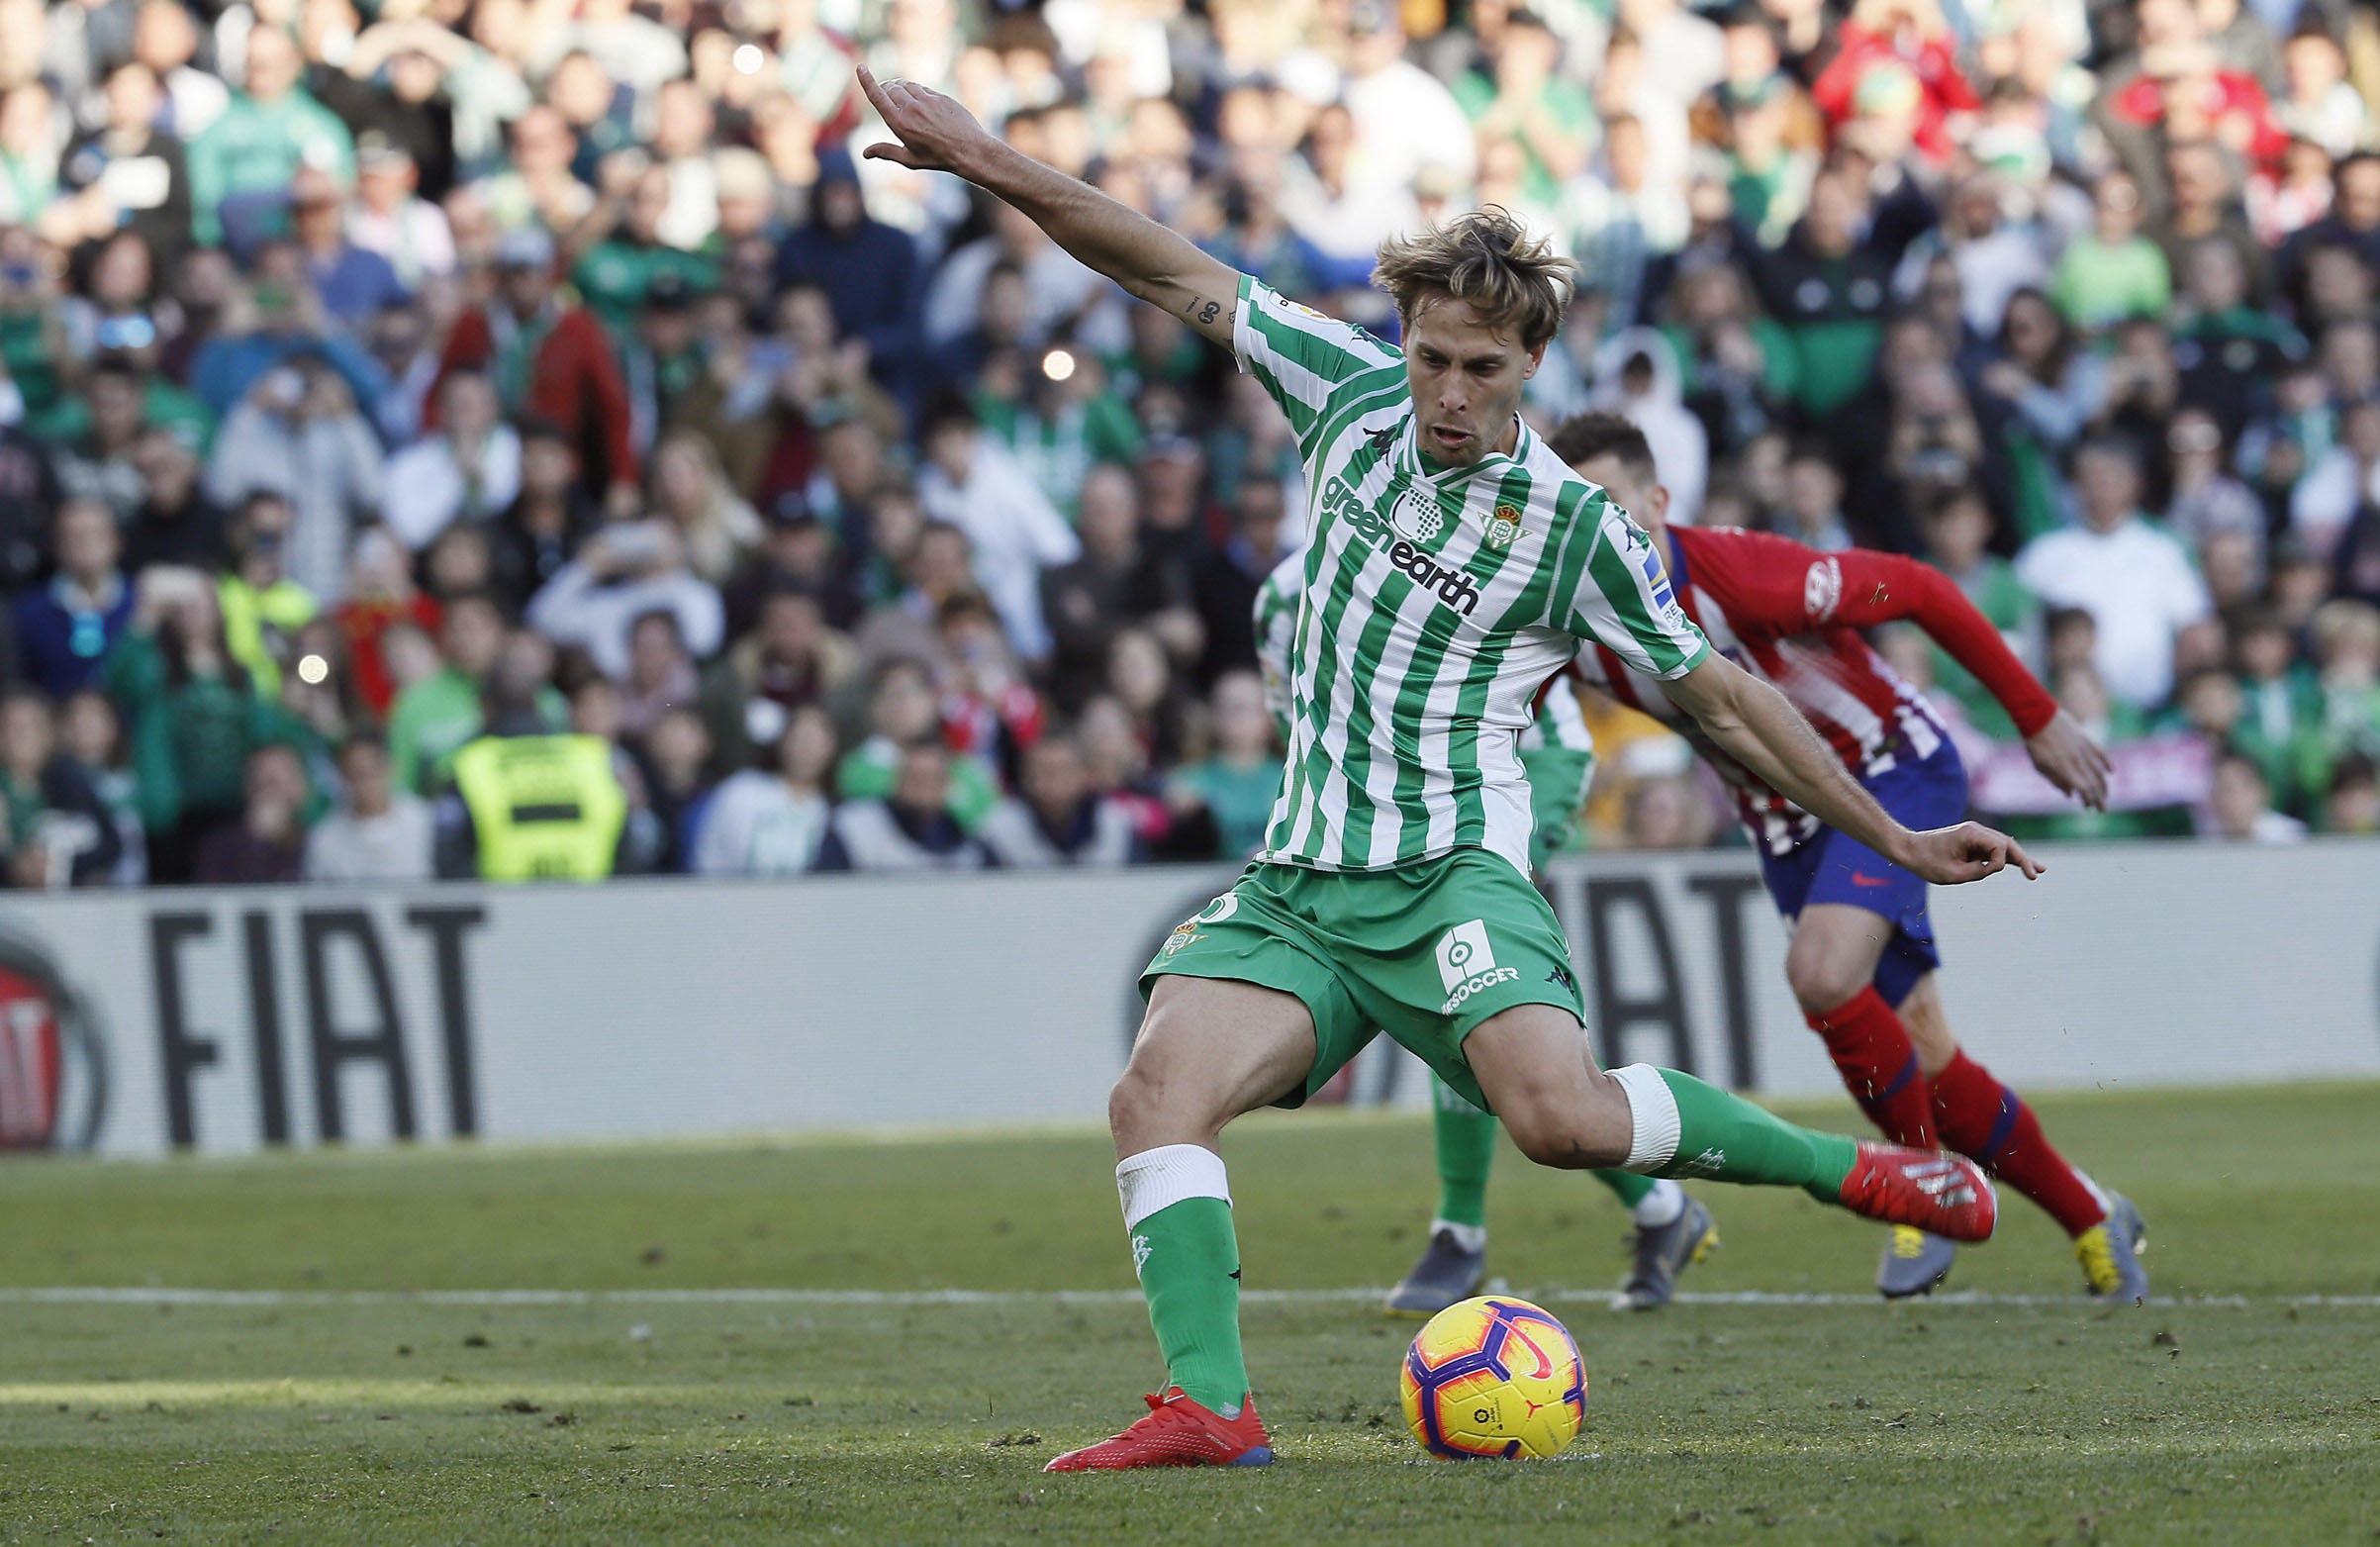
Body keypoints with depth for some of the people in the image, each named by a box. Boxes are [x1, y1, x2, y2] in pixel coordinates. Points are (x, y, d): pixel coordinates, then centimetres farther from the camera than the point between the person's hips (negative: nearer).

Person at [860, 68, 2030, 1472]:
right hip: (1301, 884, 5)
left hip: (1453, 873, -5)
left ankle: (1855, 1169, -10)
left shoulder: (1574, 529, -4)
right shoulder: (1355, 397, 6)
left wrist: (1896, 840, 3)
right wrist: (992, 167, 4)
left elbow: (1724, 695, 3)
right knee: (1160, 1089, -20)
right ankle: (1210, 1408, -25)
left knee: (1560, 1114, -29)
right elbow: (1176, 275, 10)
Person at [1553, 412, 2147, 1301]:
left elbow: (1919, 592, -21)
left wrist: (2038, 719, -15)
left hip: (1892, 768, -6)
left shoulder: (1740, 577, -30)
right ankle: (2090, 1220, 22)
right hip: (1782, 816, 6)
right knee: (1925, 1061, 4)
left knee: (1822, 973, -29)